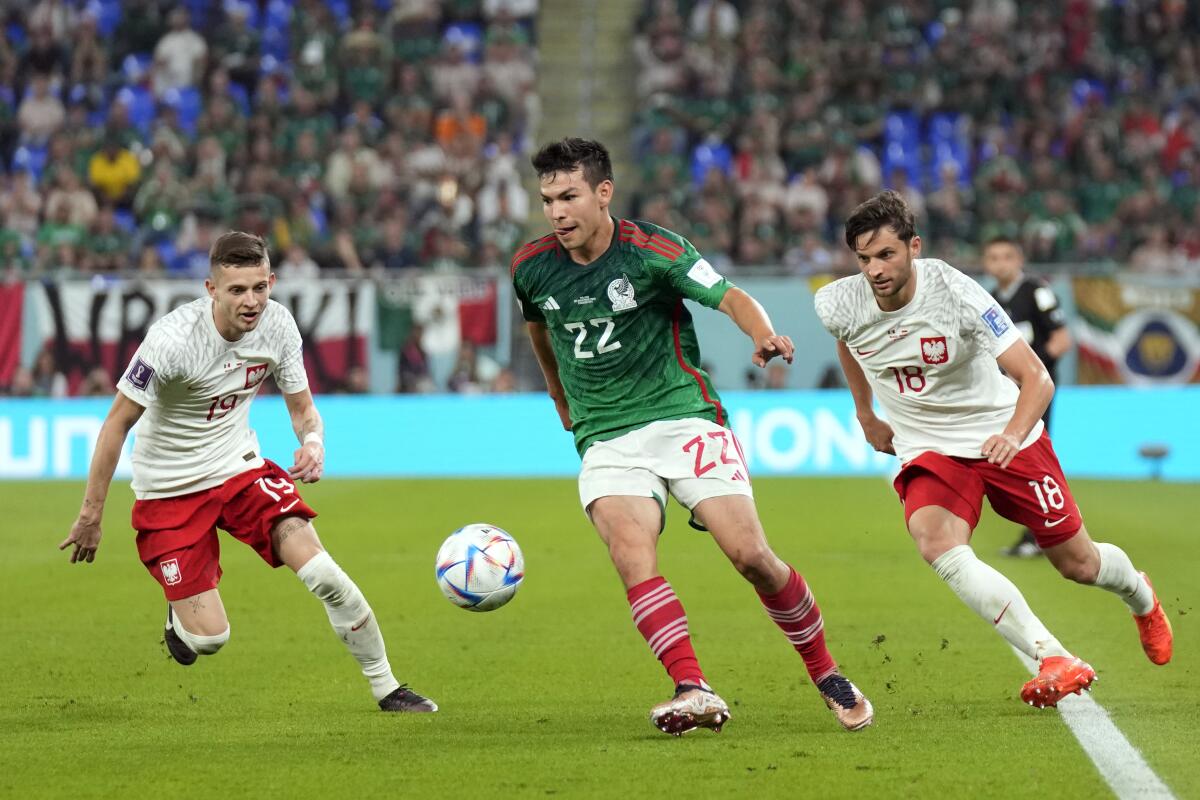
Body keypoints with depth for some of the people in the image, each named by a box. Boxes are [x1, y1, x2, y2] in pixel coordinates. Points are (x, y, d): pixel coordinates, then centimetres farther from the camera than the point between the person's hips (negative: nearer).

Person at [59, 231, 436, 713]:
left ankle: (387, 689, 0)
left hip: (240, 467, 4)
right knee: (209, 637, -10)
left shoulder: (277, 324, -11)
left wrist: (313, 443, -22)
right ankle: (179, 615, 29)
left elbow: (301, 407, 3)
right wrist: (91, 515, -14)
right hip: (169, 489, -4)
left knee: (322, 573, -16)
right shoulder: (173, 339, -26)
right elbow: (117, 424, -16)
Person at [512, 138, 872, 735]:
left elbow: (730, 298, -16)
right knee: (632, 552, -26)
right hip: (606, 439, 3)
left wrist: (765, 335, -37)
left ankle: (827, 677, 10)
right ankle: (693, 691, -34)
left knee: (751, 556, -11)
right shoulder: (532, 267, 3)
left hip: (684, 420, -3)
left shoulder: (650, 250, -10)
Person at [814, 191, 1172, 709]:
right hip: (927, 449, 2)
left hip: (1000, 436, -2)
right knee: (937, 545, -30)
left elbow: (1037, 379, -26)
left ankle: (1140, 596, 48)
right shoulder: (838, 305, -15)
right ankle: (1054, 661, -31)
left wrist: (1013, 434, -45)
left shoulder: (955, 293, -26)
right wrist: (866, 416, 20)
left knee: (1078, 563, 9)